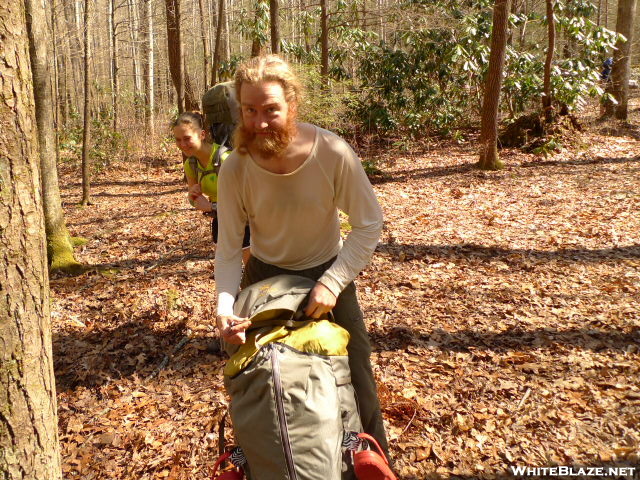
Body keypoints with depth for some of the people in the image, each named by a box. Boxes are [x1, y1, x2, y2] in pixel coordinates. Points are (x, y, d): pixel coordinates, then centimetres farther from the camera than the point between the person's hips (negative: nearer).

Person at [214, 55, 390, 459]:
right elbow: (230, 246, -13)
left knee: (356, 380, 5)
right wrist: (225, 305, -27)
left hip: (327, 276, -1)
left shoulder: (333, 153, -25)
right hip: (264, 278, 2)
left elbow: (369, 224, -17)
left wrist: (333, 283, -24)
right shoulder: (235, 168, -20)